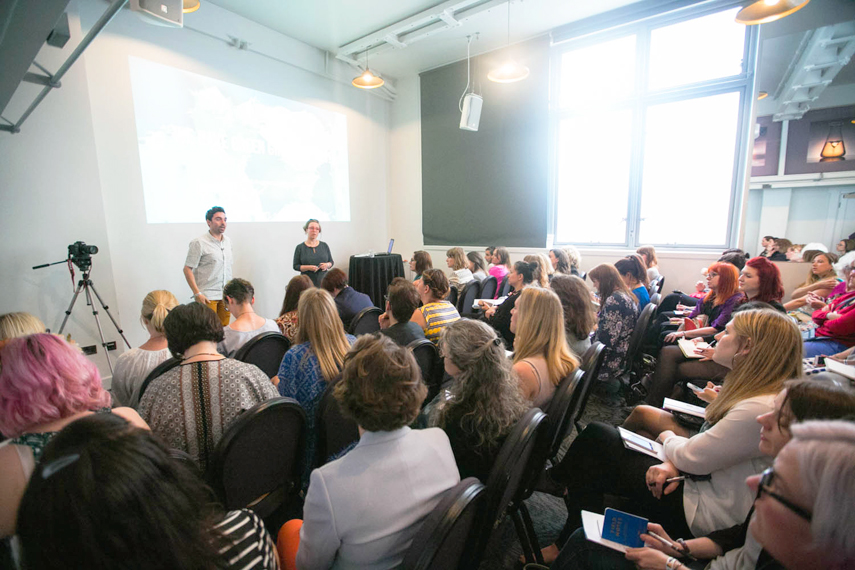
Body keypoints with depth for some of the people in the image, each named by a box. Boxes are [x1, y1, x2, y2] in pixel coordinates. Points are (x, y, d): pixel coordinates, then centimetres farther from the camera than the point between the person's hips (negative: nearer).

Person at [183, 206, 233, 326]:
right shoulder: (199, 243, -6)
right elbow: (187, 269, -8)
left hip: (225, 295, 6)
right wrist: (197, 293, -14)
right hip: (207, 296, -5)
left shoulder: (228, 241, 13)